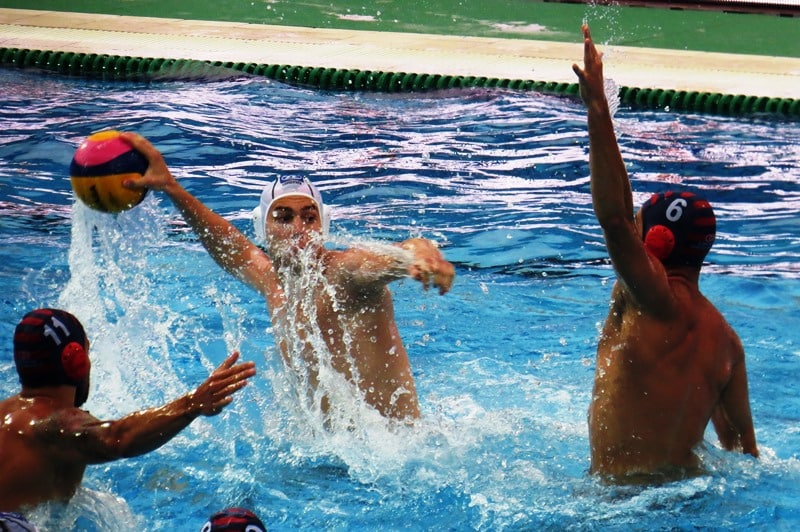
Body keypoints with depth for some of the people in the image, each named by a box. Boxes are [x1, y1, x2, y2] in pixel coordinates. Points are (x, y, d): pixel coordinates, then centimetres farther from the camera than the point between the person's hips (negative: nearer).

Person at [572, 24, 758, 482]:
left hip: (627, 495, -9)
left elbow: (613, 218, -26)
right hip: (689, 488, 9)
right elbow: (741, 444, 14)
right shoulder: (723, 337, 9)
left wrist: (597, 109, -27)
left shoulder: (658, 301, -13)